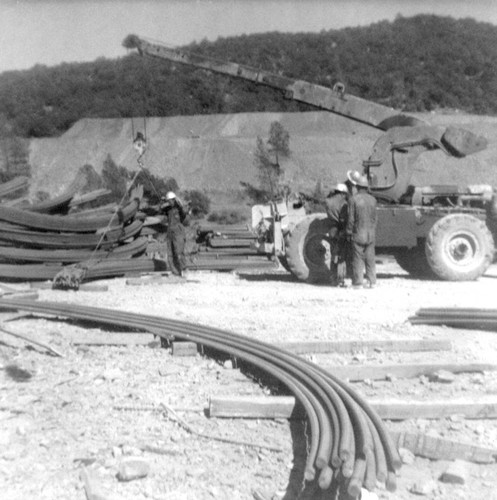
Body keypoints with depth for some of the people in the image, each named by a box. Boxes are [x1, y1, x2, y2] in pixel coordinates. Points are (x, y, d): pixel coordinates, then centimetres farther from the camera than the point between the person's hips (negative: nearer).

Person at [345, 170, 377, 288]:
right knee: (370, 259, 10)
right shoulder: (372, 200, 2)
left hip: (358, 234, -4)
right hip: (371, 234, 4)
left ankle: (357, 283, 4)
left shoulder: (353, 199, -11)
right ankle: (371, 282, 13)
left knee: (358, 259, 2)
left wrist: (348, 233, -2)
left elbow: (351, 218, -11)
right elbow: (375, 218, 7)